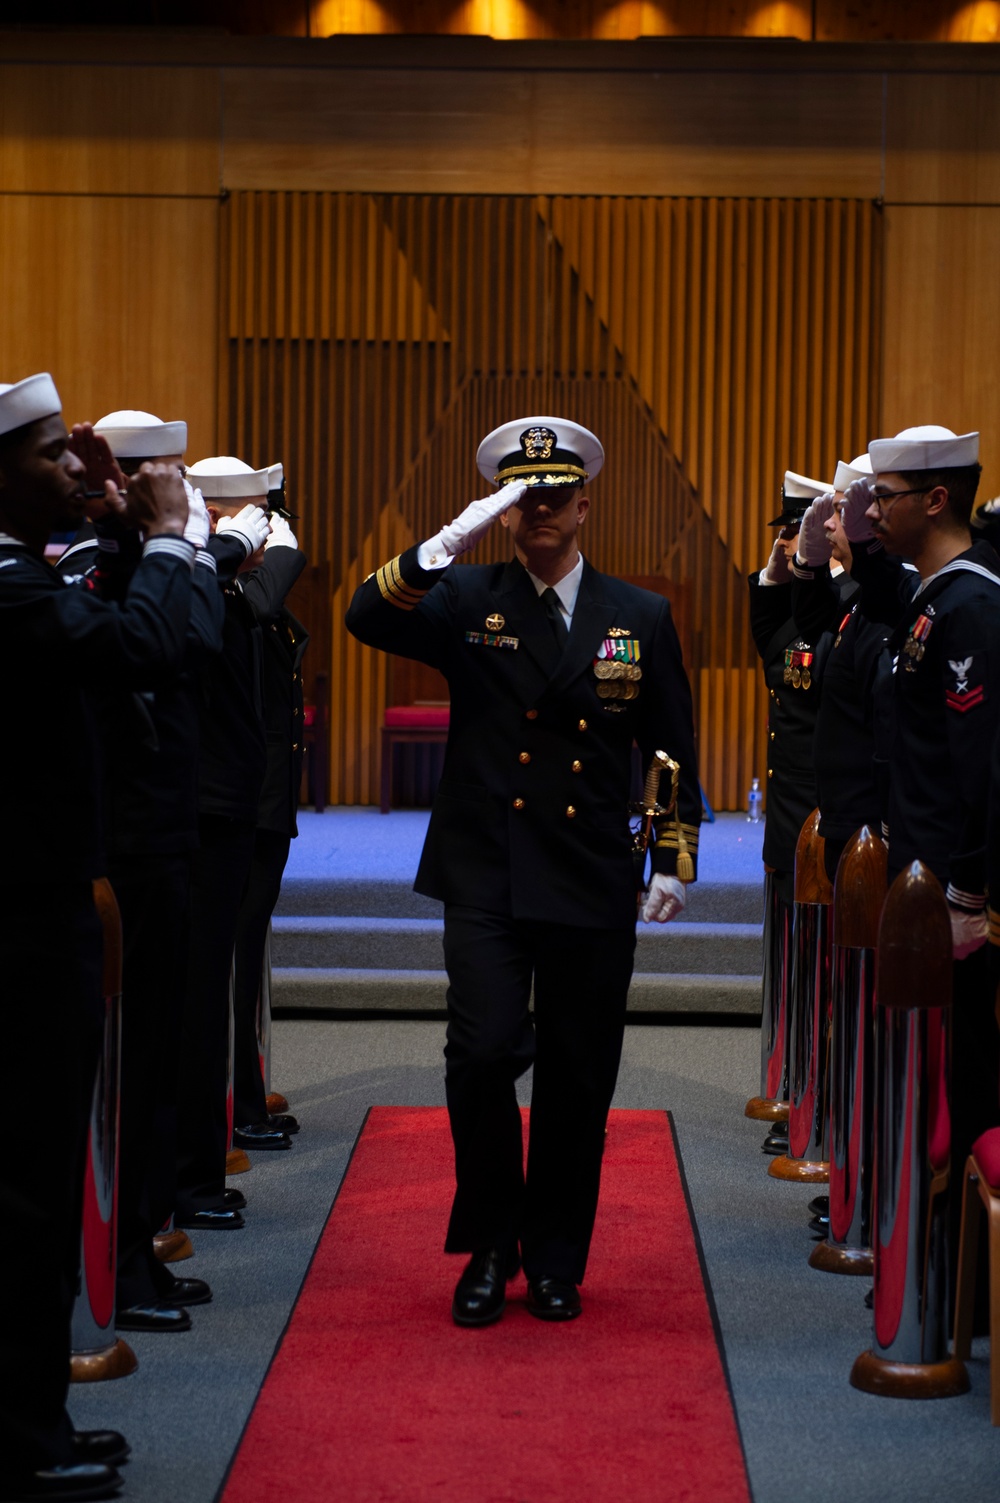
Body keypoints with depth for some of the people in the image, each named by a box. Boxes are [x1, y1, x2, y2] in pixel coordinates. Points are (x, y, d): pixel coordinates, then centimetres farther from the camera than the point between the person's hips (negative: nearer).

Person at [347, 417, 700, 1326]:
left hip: (594, 886, 1)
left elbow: (674, 750, 13)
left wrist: (675, 859, 8)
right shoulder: (467, 602, 4)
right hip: (486, 879, -1)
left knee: (577, 1081, 7)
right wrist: (447, 545, -26)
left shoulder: (642, 619, 7)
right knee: (482, 1056, -12)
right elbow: (368, 620, -14)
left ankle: (555, 1260, 23)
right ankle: (489, 1247, 8)